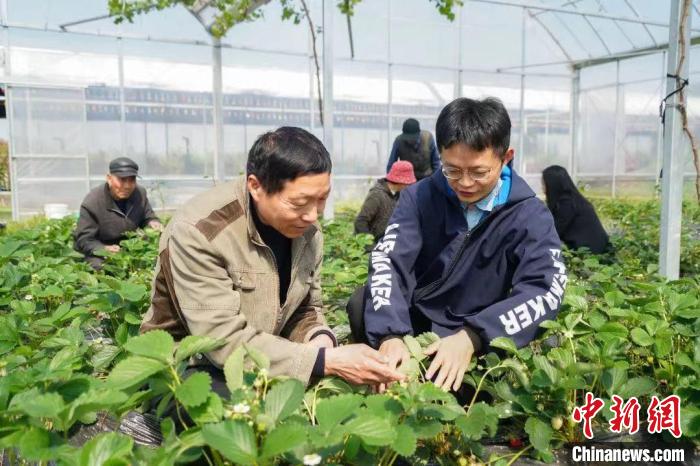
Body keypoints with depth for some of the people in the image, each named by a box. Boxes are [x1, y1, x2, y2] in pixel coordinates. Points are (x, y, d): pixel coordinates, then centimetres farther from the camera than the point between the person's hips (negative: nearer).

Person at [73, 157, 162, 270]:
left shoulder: (140, 193, -6)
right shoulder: (92, 202, -21)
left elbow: (148, 217, 10)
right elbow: (84, 240, -18)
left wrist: (153, 223, -16)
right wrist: (103, 249, -39)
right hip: (99, 253, -5)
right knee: (100, 267, -34)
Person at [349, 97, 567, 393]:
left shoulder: (530, 216, -9)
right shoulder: (421, 197, -5)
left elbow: (546, 290, -22)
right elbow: (387, 260, -15)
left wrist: (472, 337, -38)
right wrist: (390, 335, -34)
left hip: (481, 337, 0)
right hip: (415, 323, 0)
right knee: (362, 308, -26)